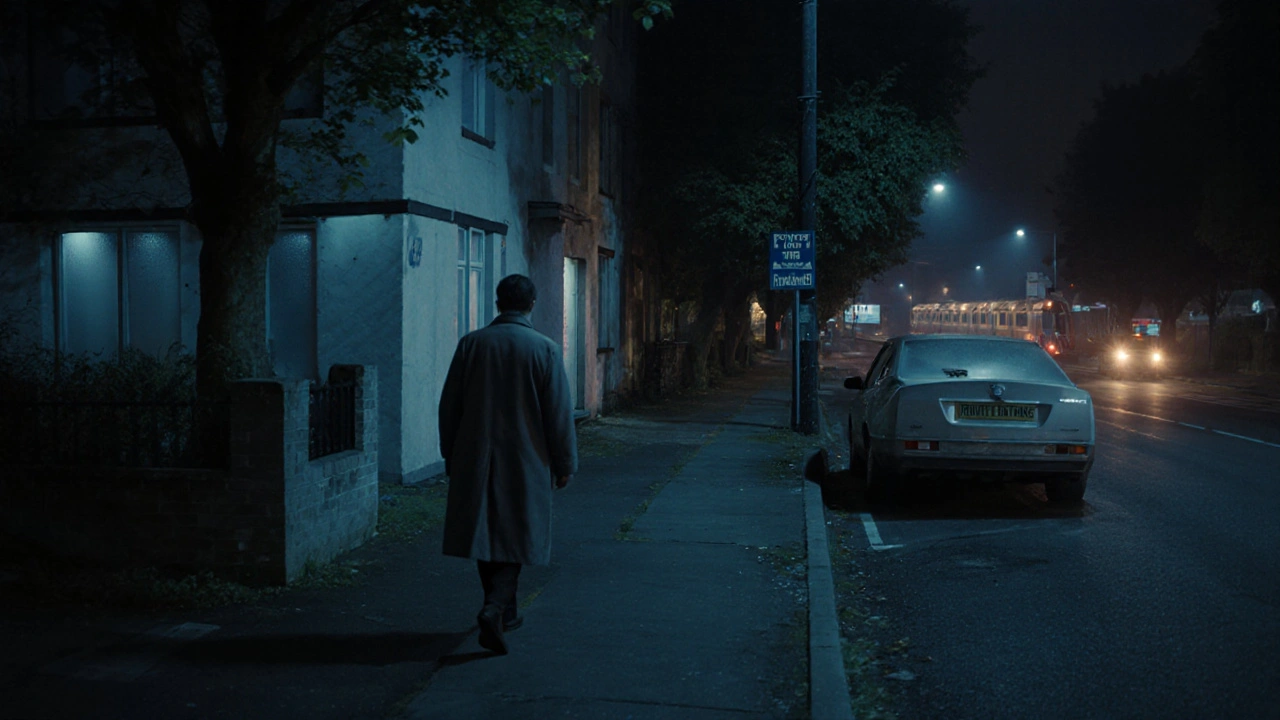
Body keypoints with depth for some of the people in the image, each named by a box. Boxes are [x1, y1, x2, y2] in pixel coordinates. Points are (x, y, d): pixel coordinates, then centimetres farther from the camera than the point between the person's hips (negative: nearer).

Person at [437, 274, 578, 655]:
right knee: (515, 538, 4)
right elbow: (559, 413, -5)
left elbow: (449, 405, 5)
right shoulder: (544, 349, -7)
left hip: (474, 459, 3)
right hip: (525, 462, -2)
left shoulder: (471, 344, 0)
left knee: (485, 534, 14)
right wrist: (564, 464, 4)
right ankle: (495, 609, -14)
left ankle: (504, 611, 25)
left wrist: (451, 455, 15)